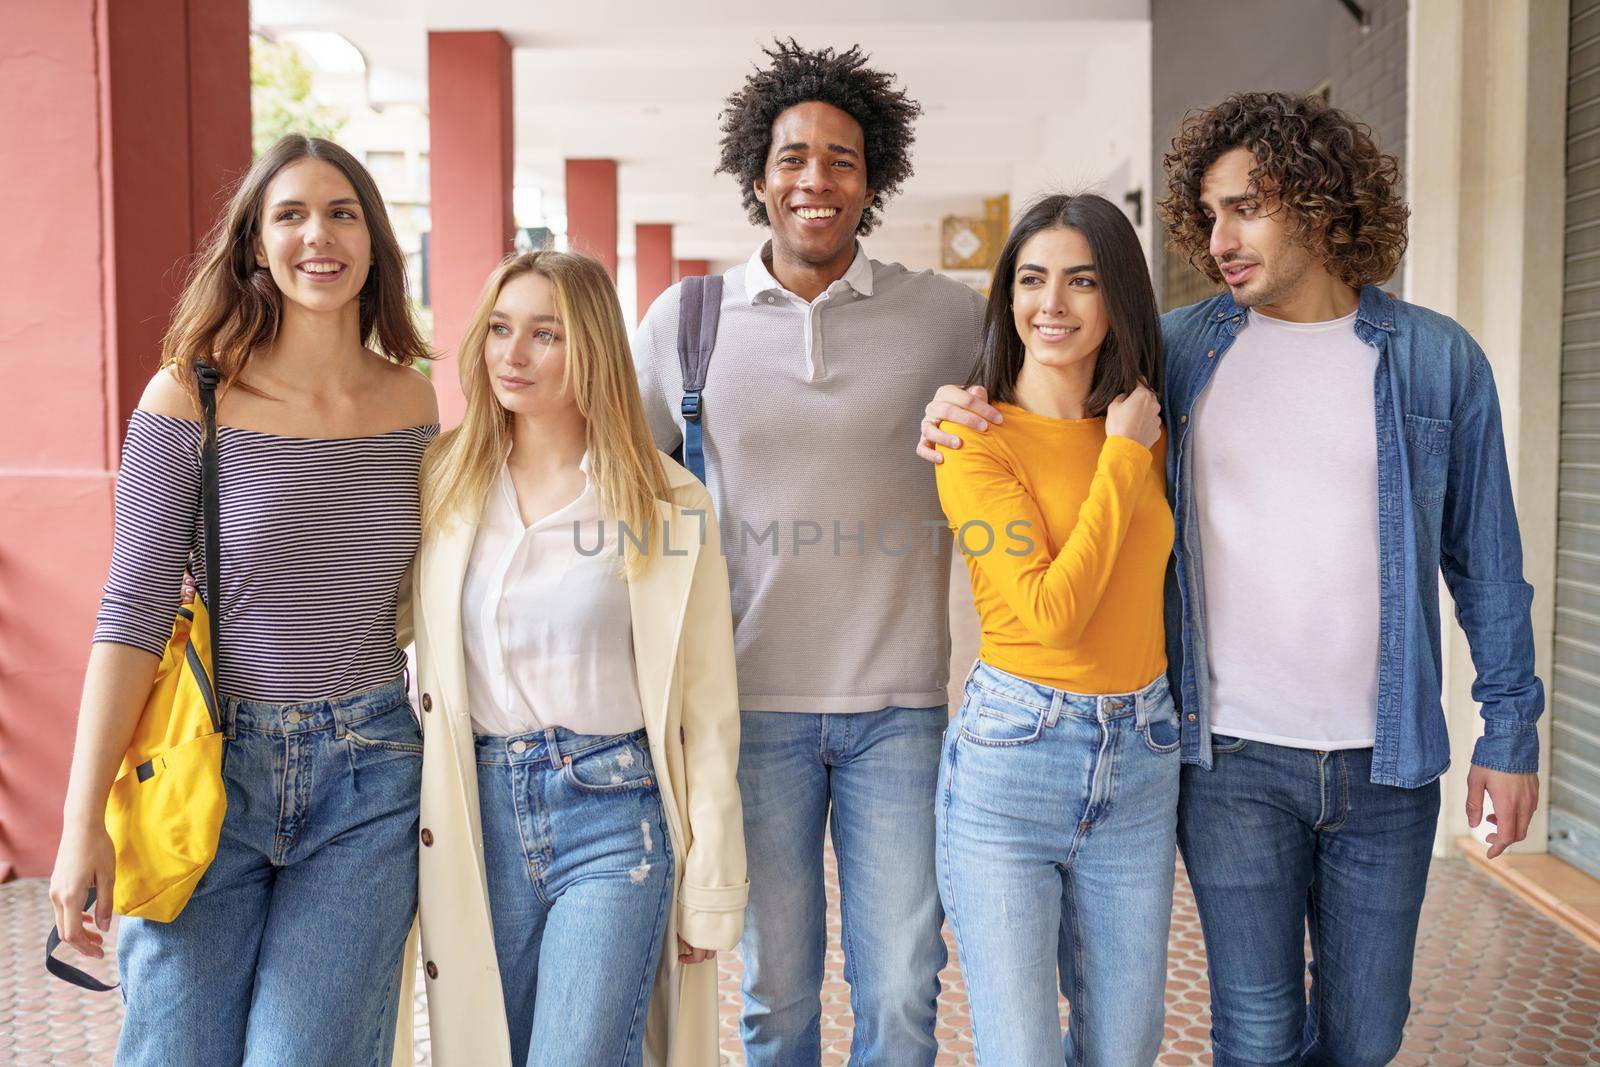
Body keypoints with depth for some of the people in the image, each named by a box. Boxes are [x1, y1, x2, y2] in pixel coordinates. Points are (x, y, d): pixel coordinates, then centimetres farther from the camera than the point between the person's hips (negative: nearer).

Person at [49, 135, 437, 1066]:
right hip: (212, 769, -1)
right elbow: (133, 614, -7)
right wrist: (83, 823, -11)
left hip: (368, 778, 2)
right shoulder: (189, 399, -6)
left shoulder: (413, 402, 4)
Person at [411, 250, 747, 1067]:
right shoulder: (446, 483, 5)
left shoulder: (667, 502, -4)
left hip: (614, 818, -3)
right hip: (483, 815, 4)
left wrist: (711, 888, -2)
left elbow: (709, 712, -3)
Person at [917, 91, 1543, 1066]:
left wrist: (1511, 732, 5)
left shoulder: (1439, 359, 0)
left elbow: (1486, 559, 6)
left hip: (1387, 760, 1)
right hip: (1234, 755, -1)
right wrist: (964, 411, -10)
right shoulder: (1180, 348, 0)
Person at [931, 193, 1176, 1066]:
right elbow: (1050, 611, -18)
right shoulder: (976, 438, -8)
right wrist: (1123, 456, -12)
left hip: (1140, 763, 5)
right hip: (1011, 757, -5)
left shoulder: (1147, 431, 8)